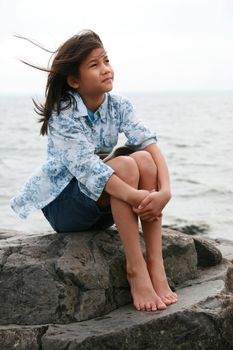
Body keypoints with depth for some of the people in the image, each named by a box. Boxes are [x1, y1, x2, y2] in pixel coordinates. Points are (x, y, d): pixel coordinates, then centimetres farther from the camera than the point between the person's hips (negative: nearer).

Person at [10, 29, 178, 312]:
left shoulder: (118, 105, -4)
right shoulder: (63, 116, -20)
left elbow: (150, 144, -18)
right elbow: (87, 168, -33)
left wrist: (164, 190, -36)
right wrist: (137, 197, -44)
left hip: (102, 208, 5)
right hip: (62, 203, -5)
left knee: (144, 159, -24)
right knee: (125, 166, -31)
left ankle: (155, 264, -26)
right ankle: (135, 268, -28)